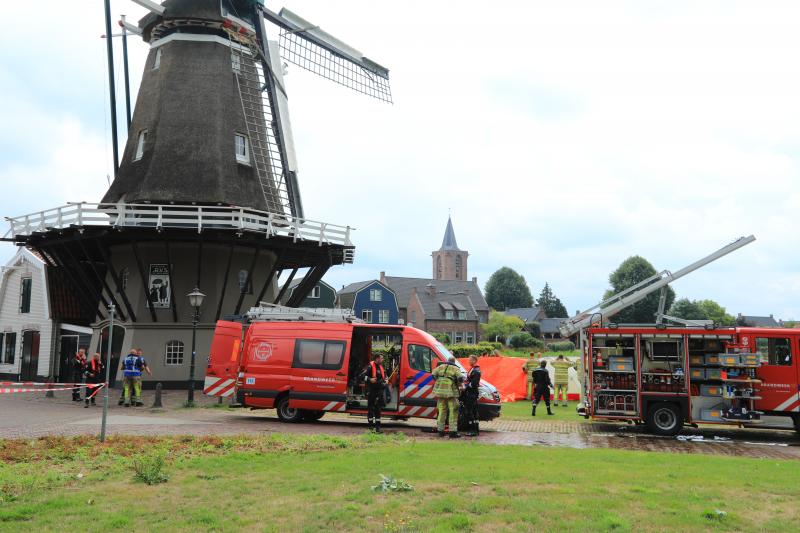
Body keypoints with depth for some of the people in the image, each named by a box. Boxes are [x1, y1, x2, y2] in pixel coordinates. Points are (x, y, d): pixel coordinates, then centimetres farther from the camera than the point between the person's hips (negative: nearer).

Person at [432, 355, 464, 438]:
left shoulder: (441, 367, 13)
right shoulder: (455, 369, 2)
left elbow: (434, 374, 3)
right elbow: (460, 378, -13)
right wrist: (458, 385, 6)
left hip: (440, 391, 4)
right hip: (451, 392, -4)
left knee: (442, 412, 10)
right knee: (453, 412, -1)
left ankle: (440, 431, 13)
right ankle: (453, 432, -4)